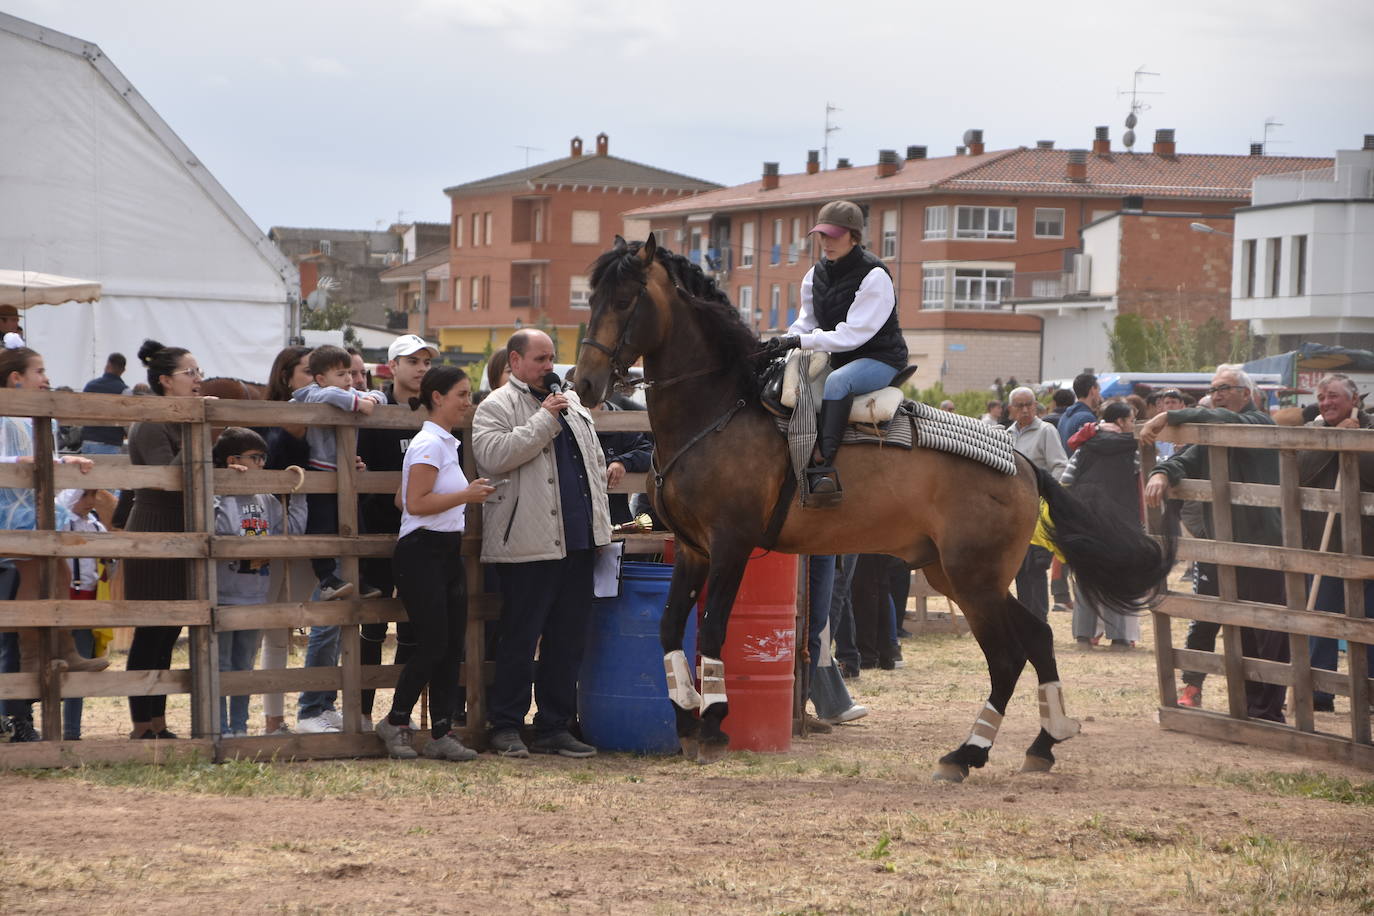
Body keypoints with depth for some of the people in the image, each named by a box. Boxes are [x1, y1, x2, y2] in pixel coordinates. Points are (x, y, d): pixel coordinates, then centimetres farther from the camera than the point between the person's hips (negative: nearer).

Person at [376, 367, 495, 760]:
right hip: (422, 553, -10)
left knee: (452, 646, 5)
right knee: (433, 644, -9)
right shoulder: (429, 443, -13)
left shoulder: (446, 444, 17)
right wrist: (466, 495, -17)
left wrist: (470, 495, 17)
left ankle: (442, 734, 7)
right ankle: (395, 723, 5)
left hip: (447, 553, 10)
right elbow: (416, 503, -20)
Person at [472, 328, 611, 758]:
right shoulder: (496, 407, -2)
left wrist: (599, 520, 18)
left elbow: (595, 461, 27)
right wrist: (544, 419, -17)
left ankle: (555, 727, 16)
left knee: (568, 641, 9)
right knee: (519, 640, -3)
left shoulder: (571, 404, 20)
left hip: (577, 542, 7)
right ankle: (506, 727, 5)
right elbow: (494, 456, -20)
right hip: (529, 543, -7)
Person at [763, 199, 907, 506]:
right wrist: (782, 345, -12)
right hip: (842, 362, 9)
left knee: (837, 381, -38)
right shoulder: (817, 275, 6)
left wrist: (800, 341, -29)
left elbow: (852, 334, -24)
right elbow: (806, 323, 9)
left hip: (881, 359, -9)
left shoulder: (875, 276, -18)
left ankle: (824, 465, -50)